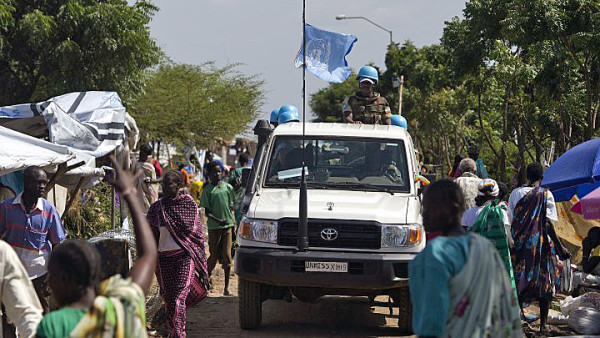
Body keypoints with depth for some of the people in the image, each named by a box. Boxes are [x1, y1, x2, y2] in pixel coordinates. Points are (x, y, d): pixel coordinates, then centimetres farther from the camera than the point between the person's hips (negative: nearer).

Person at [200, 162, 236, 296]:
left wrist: (232, 224, 13)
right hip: (214, 227, -3)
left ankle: (226, 287, 0)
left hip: (228, 225, 3)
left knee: (227, 256, -2)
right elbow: (207, 212, -5)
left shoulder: (228, 187, 9)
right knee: (213, 256, 2)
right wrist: (218, 220, -19)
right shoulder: (208, 190, -3)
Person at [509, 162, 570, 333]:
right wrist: (560, 248, -9)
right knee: (545, 282, 6)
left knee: (519, 280, 9)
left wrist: (514, 241, 16)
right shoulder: (546, 194, -8)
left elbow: (511, 221, 6)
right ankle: (543, 324, 6)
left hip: (519, 243, 4)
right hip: (541, 244, -3)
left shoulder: (515, 193, 4)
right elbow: (548, 224, -13)